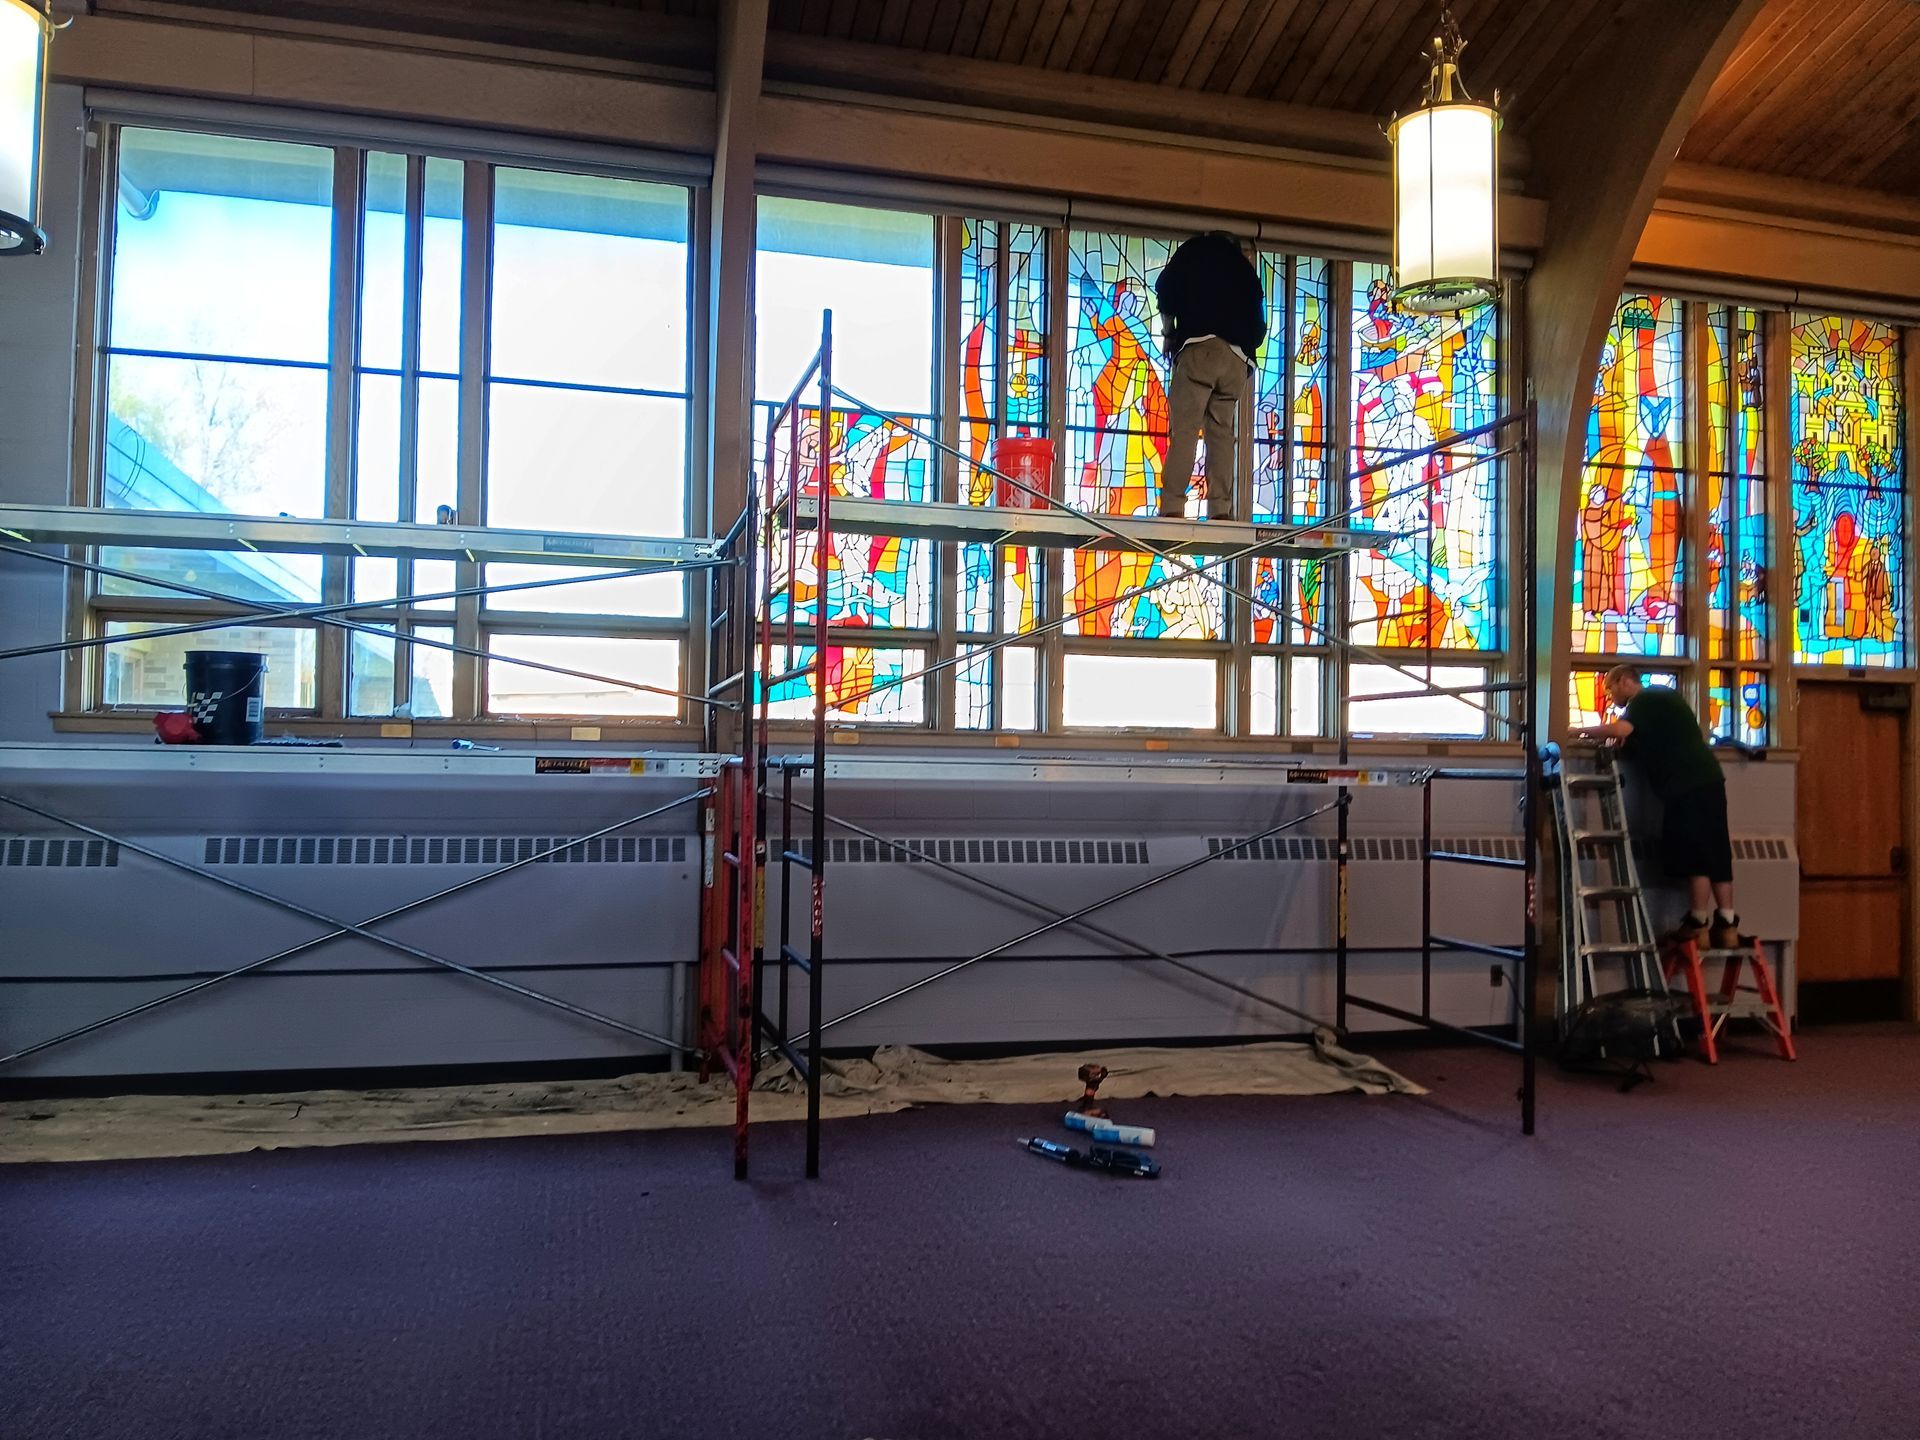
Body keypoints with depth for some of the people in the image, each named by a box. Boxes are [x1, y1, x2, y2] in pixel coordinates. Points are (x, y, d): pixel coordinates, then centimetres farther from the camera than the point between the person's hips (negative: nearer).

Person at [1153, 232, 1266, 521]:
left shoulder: (1196, 250, 18)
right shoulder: (1246, 267, 30)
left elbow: (1166, 287, 6)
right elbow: (1259, 323, 22)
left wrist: (1168, 333, 15)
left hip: (1200, 348, -4)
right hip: (1238, 359, 4)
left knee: (1183, 429, -11)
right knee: (1222, 433, 5)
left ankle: (1172, 508, -22)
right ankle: (1220, 509, -6)